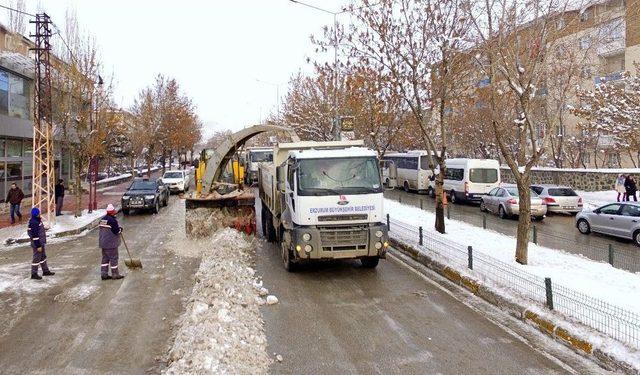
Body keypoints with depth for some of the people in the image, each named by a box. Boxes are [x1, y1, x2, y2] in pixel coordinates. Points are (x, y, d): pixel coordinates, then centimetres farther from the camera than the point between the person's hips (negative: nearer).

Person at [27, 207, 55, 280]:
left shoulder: (38, 219, 4)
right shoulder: (33, 223, -26)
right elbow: (35, 236, -25)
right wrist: (38, 246, -21)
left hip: (41, 242, 10)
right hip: (37, 244, -10)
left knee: (43, 257, 20)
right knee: (37, 258, 2)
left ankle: (45, 271, 32)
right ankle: (34, 274, 15)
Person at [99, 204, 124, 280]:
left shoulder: (102, 220, 10)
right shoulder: (112, 220, -18)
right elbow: (116, 231, -19)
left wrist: (117, 228, 16)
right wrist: (120, 229, 3)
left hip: (103, 242, 9)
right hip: (111, 243, -9)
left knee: (105, 258, 13)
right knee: (113, 258, 0)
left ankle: (104, 274, 15)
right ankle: (115, 274, 6)